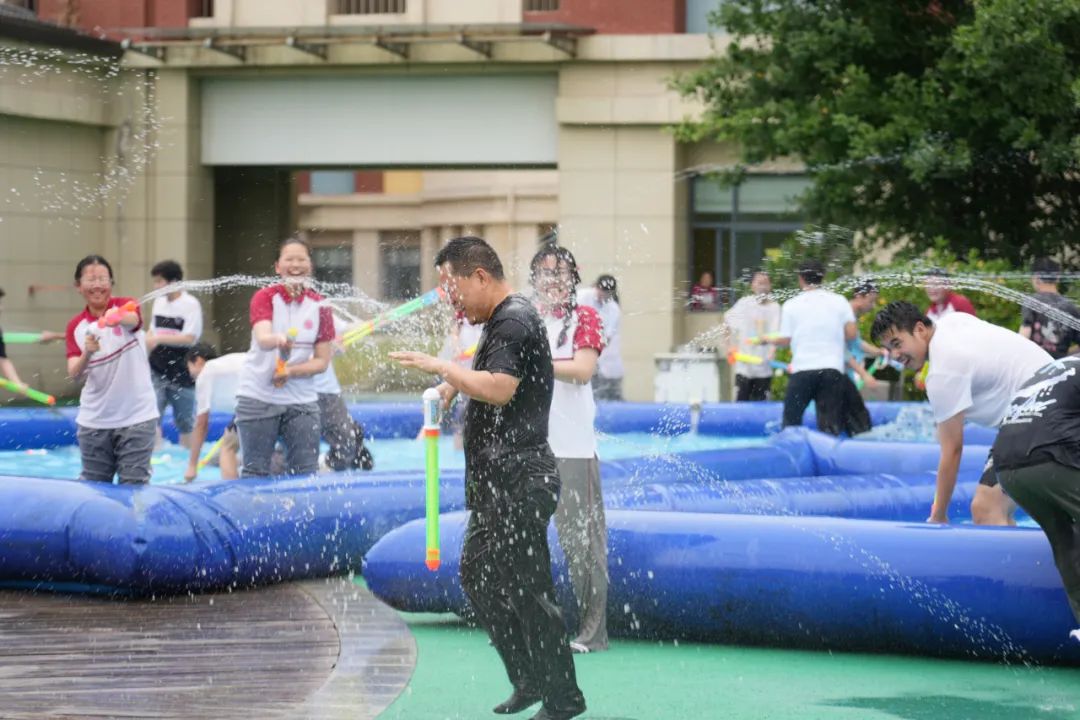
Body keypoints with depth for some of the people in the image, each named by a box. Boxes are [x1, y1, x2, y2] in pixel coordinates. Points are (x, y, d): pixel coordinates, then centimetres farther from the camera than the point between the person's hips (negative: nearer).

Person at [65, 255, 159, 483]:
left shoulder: (125, 306, -5)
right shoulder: (76, 326, 3)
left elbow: (133, 319, -30)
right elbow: (74, 374, -8)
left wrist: (116, 318, -55)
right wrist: (87, 354, -30)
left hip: (136, 416, -3)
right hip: (94, 421, 3)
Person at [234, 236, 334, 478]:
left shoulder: (319, 306, 3)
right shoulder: (265, 297, -4)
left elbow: (322, 361, 1)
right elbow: (262, 339, -24)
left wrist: (291, 371, -16)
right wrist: (278, 340, -47)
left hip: (301, 401, 2)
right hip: (258, 397, -2)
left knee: (305, 473, 1)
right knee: (255, 472, 1)